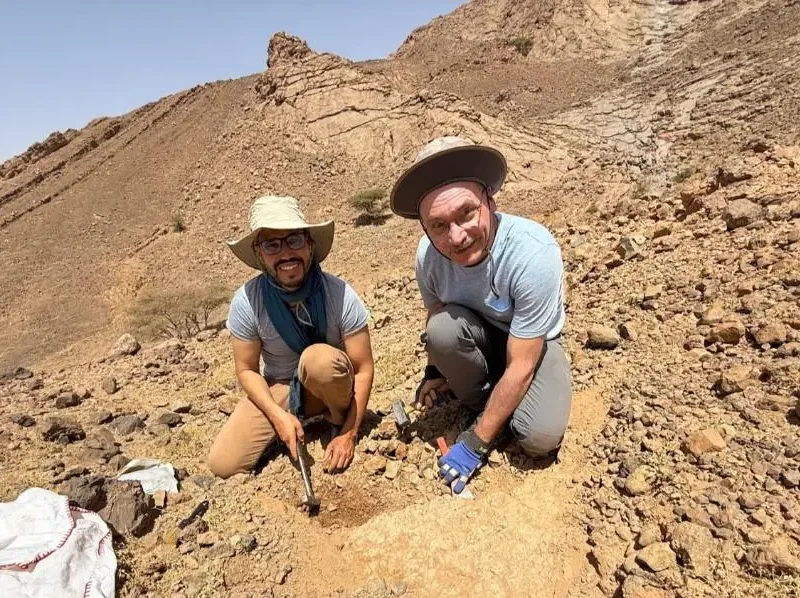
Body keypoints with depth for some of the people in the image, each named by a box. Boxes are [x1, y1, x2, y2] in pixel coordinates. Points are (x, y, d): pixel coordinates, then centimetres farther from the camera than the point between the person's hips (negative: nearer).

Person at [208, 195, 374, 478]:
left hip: (331, 386, -2)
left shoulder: (340, 295, -25)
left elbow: (363, 369, -18)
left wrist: (348, 434, -21)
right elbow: (246, 369, -7)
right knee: (223, 463, -13)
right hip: (278, 388, 2)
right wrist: (278, 415, -21)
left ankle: (339, 421, -5)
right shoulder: (246, 301, -20)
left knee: (320, 358, -37)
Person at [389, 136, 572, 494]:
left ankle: (484, 425, 9)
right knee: (443, 327, -32)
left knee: (541, 438, -27)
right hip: (478, 336, 3)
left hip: (533, 343, -3)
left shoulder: (533, 253, -36)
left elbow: (521, 365, -30)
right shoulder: (429, 252, -23)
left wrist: (476, 443, -24)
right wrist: (435, 371, -5)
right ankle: (481, 406, -3)